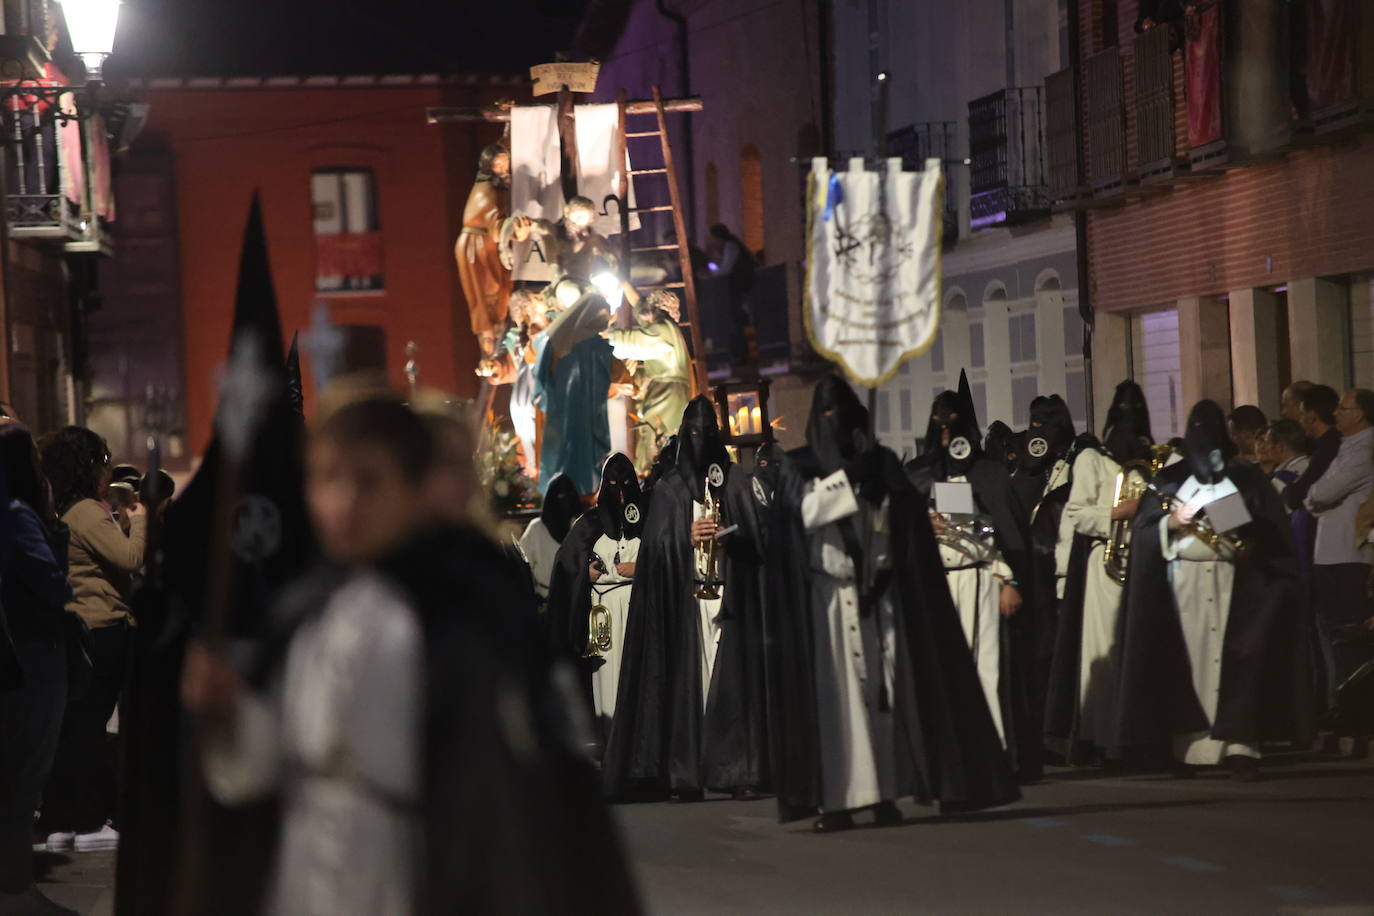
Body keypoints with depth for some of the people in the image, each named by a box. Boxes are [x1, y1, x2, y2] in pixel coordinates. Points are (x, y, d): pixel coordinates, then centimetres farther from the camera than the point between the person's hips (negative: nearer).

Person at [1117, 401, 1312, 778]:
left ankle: (1240, 747, -14)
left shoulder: (1246, 478, 12)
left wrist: (1242, 534, -11)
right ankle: (1190, 747, -7)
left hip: (1236, 584, -1)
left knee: (1235, 659, -10)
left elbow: (1272, 531, 6)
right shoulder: (1170, 480, 15)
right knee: (1189, 662, -6)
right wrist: (1171, 523, -9)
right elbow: (1144, 531, 8)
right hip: (1184, 585, 1)